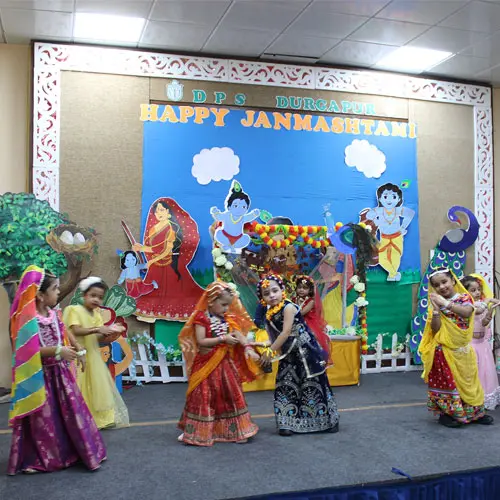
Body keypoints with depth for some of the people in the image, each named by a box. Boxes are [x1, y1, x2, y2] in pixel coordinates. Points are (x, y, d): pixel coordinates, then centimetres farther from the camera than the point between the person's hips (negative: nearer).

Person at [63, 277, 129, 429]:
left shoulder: (97, 314, 10)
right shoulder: (75, 310, -9)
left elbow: (99, 337, 4)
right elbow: (76, 331, -22)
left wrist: (109, 332, -15)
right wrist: (97, 329, -28)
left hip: (94, 356, 7)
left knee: (97, 387, 12)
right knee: (81, 391, -3)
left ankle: (97, 417, 23)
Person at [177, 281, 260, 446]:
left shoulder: (228, 318, 6)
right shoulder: (201, 318, -14)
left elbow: (238, 334, 0)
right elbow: (200, 341, -20)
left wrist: (247, 348, -17)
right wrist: (223, 339, -23)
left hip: (225, 363, 6)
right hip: (206, 364, -6)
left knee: (231, 395, 10)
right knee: (203, 398, 2)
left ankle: (234, 431, 23)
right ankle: (196, 432, 16)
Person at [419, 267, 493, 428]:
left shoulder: (464, 298, -2)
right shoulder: (436, 304, -3)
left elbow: (467, 312, -25)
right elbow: (435, 329, -11)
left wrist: (445, 303, -29)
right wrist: (436, 309, -22)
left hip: (462, 349, 2)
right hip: (444, 350, -1)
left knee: (467, 379, 12)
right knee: (447, 380, 1)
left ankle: (474, 412, 27)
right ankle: (446, 413, 14)